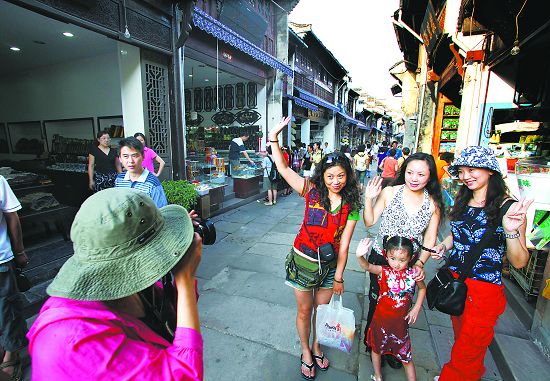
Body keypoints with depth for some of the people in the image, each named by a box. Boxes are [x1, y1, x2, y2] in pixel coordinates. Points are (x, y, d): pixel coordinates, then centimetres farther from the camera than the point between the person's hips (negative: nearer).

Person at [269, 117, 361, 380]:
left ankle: (316, 347, 51)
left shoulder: (351, 206, -7)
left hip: (329, 265, 2)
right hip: (303, 261, -2)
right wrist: (274, 138, -26)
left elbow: (344, 244, -6)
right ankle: (305, 352, 44)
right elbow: (283, 168, -18)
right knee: (304, 311, 16)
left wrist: (338, 276, -2)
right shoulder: (312, 191, -13)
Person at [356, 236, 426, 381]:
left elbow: (422, 288, 7)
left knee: (406, 356, 19)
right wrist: (360, 256, -60)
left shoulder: (413, 274, -14)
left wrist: (416, 308, -2)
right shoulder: (384, 272, -20)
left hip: (401, 321, 0)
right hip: (381, 319, 0)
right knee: (376, 348, 21)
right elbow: (367, 266, -40)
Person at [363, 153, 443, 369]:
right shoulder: (389, 192, -10)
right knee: (376, 301, 13)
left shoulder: (433, 203, -4)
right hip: (380, 258, -2)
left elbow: (430, 240, -1)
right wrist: (368, 199, -21)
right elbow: (369, 222, -8)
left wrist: (420, 263, -14)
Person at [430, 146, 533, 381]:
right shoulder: (462, 201, 2)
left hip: (484, 290, -6)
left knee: (467, 352, 10)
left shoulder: (507, 208, -15)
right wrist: (444, 245, -2)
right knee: (461, 338, 27)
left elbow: (519, 262, -16)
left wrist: (510, 231, -31)